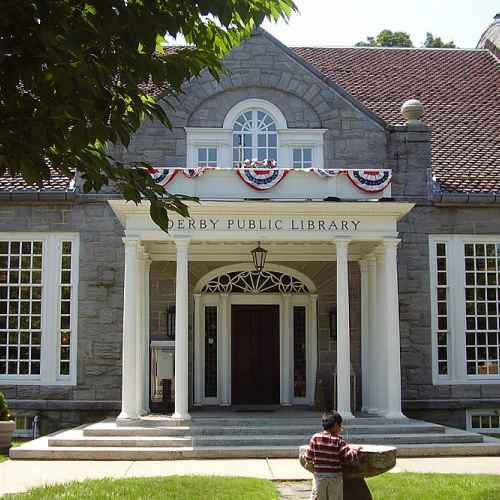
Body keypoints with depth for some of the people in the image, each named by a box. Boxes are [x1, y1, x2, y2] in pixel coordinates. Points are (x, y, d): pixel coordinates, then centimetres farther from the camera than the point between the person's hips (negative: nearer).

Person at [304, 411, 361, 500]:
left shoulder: (315, 437, -4)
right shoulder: (338, 440, -8)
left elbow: (308, 456, -3)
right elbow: (348, 456, -13)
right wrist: (355, 450, 4)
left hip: (319, 476, 1)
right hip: (335, 477, -1)